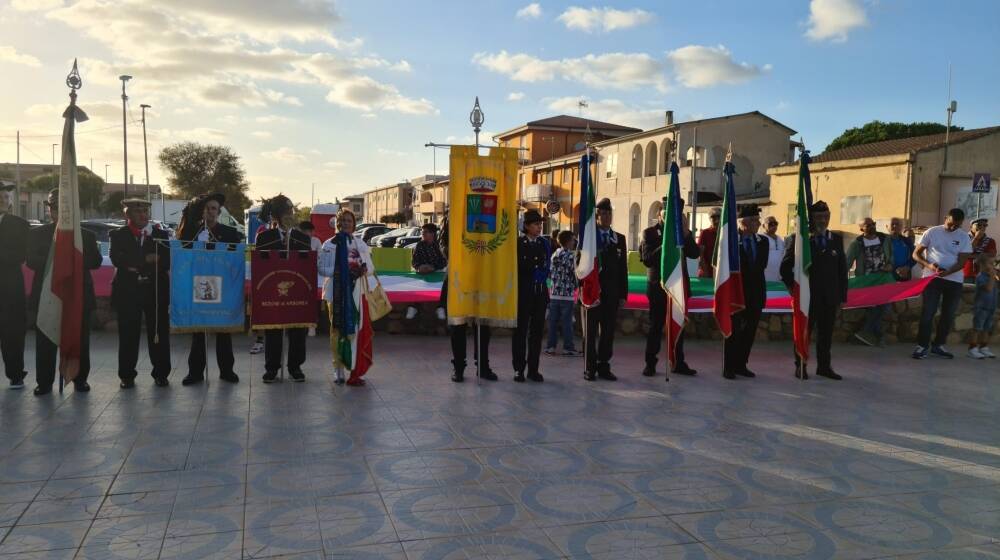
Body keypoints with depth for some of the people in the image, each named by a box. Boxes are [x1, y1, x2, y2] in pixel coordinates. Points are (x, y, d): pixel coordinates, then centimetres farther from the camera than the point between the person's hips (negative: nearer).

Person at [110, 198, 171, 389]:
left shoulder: (161, 234, 8)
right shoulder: (118, 235, 6)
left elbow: (166, 262, -1)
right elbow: (117, 259, -10)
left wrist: (137, 266, -11)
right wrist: (146, 259, -17)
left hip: (156, 291, 1)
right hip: (127, 291, -1)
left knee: (159, 333, 3)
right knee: (128, 335, 2)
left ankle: (161, 373, 14)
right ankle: (127, 375, 13)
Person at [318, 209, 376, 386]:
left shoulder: (361, 244, 11)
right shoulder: (329, 244, 5)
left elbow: (371, 268, 13)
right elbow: (322, 269, 0)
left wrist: (364, 269, -9)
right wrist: (340, 271, -15)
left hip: (356, 293, 1)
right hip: (336, 292, -1)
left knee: (355, 329, -3)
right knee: (337, 329, 1)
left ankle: (355, 368, 4)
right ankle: (338, 369, 9)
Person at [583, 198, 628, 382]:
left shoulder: (619, 239, 11)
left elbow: (623, 268, 10)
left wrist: (623, 294, 5)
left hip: (612, 294, 3)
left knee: (608, 331, 6)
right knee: (591, 331, 3)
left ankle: (603, 366, 15)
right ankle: (590, 368, 11)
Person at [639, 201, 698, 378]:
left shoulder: (681, 232, 10)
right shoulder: (649, 233, 0)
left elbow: (695, 254, -2)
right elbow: (647, 260, -10)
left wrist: (686, 234, -13)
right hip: (658, 286, -3)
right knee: (656, 326, 2)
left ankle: (678, 363, 14)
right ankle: (650, 363, 8)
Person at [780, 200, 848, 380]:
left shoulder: (836, 240, 8)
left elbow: (842, 269, 8)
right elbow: (786, 266, 2)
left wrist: (842, 296, 4)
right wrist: (793, 287, -3)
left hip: (830, 297, 3)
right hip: (806, 296, -3)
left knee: (826, 333, 9)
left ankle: (824, 366, 21)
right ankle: (800, 366, 17)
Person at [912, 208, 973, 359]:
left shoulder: (964, 237, 3)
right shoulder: (932, 232, 0)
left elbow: (962, 261, -4)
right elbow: (916, 254, 1)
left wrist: (948, 272, -24)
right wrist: (928, 265, -18)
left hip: (954, 280, 3)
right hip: (932, 277, -3)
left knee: (949, 314, 8)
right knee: (928, 312, -8)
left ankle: (938, 345, 21)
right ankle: (923, 345, -1)